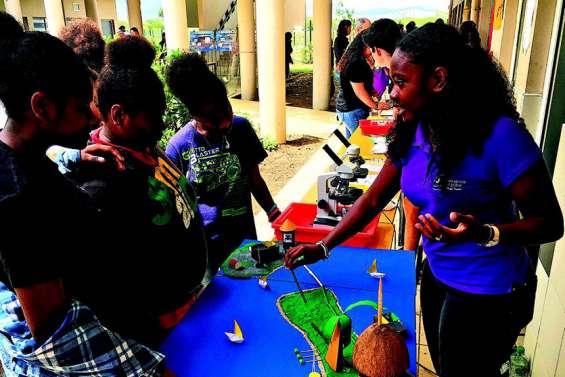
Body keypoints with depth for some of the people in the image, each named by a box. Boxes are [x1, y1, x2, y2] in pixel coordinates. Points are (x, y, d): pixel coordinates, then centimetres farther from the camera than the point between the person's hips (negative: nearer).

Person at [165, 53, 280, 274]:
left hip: (243, 236, 2)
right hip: (203, 244, -2)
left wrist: (274, 213, -2)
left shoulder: (241, 128, -2)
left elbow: (255, 180, 7)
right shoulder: (179, 145, -10)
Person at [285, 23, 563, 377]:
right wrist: (323, 248, -1)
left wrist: (482, 233, -34)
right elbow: (374, 199, 2)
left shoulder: (500, 135, -26)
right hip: (437, 276, 6)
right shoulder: (413, 132, -6)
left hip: (487, 294, -6)